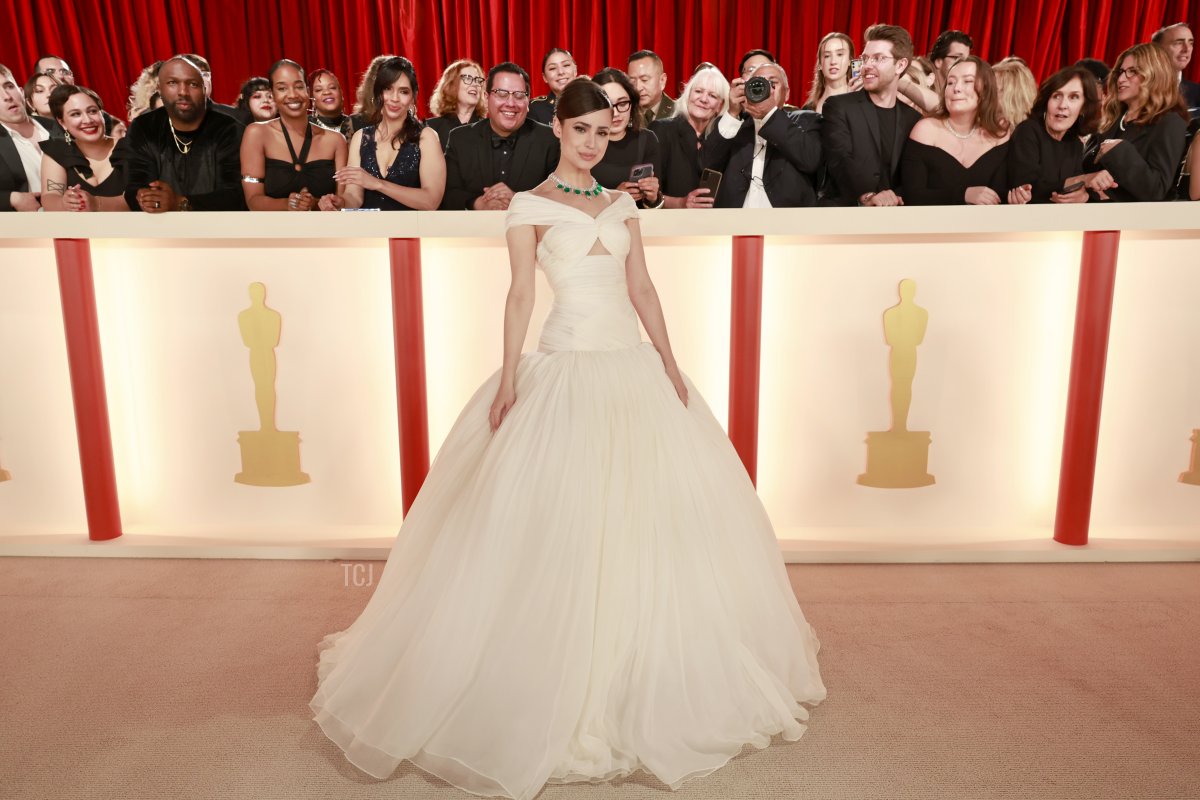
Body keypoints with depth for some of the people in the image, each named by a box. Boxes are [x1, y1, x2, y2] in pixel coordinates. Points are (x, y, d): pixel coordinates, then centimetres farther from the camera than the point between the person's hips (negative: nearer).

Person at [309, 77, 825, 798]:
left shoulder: (623, 205, 15)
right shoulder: (531, 206, 1)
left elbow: (642, 288, 11)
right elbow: (521, 295, -6)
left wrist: (670, 362, 3)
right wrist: (508, 377, -14)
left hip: (634, 370, 6)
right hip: (566, 370, -5)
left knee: (653, 516, 9)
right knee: (562, 523, -1)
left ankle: (643, 678, 29)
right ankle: (561, 691, 15)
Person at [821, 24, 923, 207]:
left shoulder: (913, 118, 14)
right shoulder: (838, 106, 3)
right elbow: (839, 159, -12)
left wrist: (896, 198, -14)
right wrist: (867, 196, -28)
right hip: (846, 207, -3)